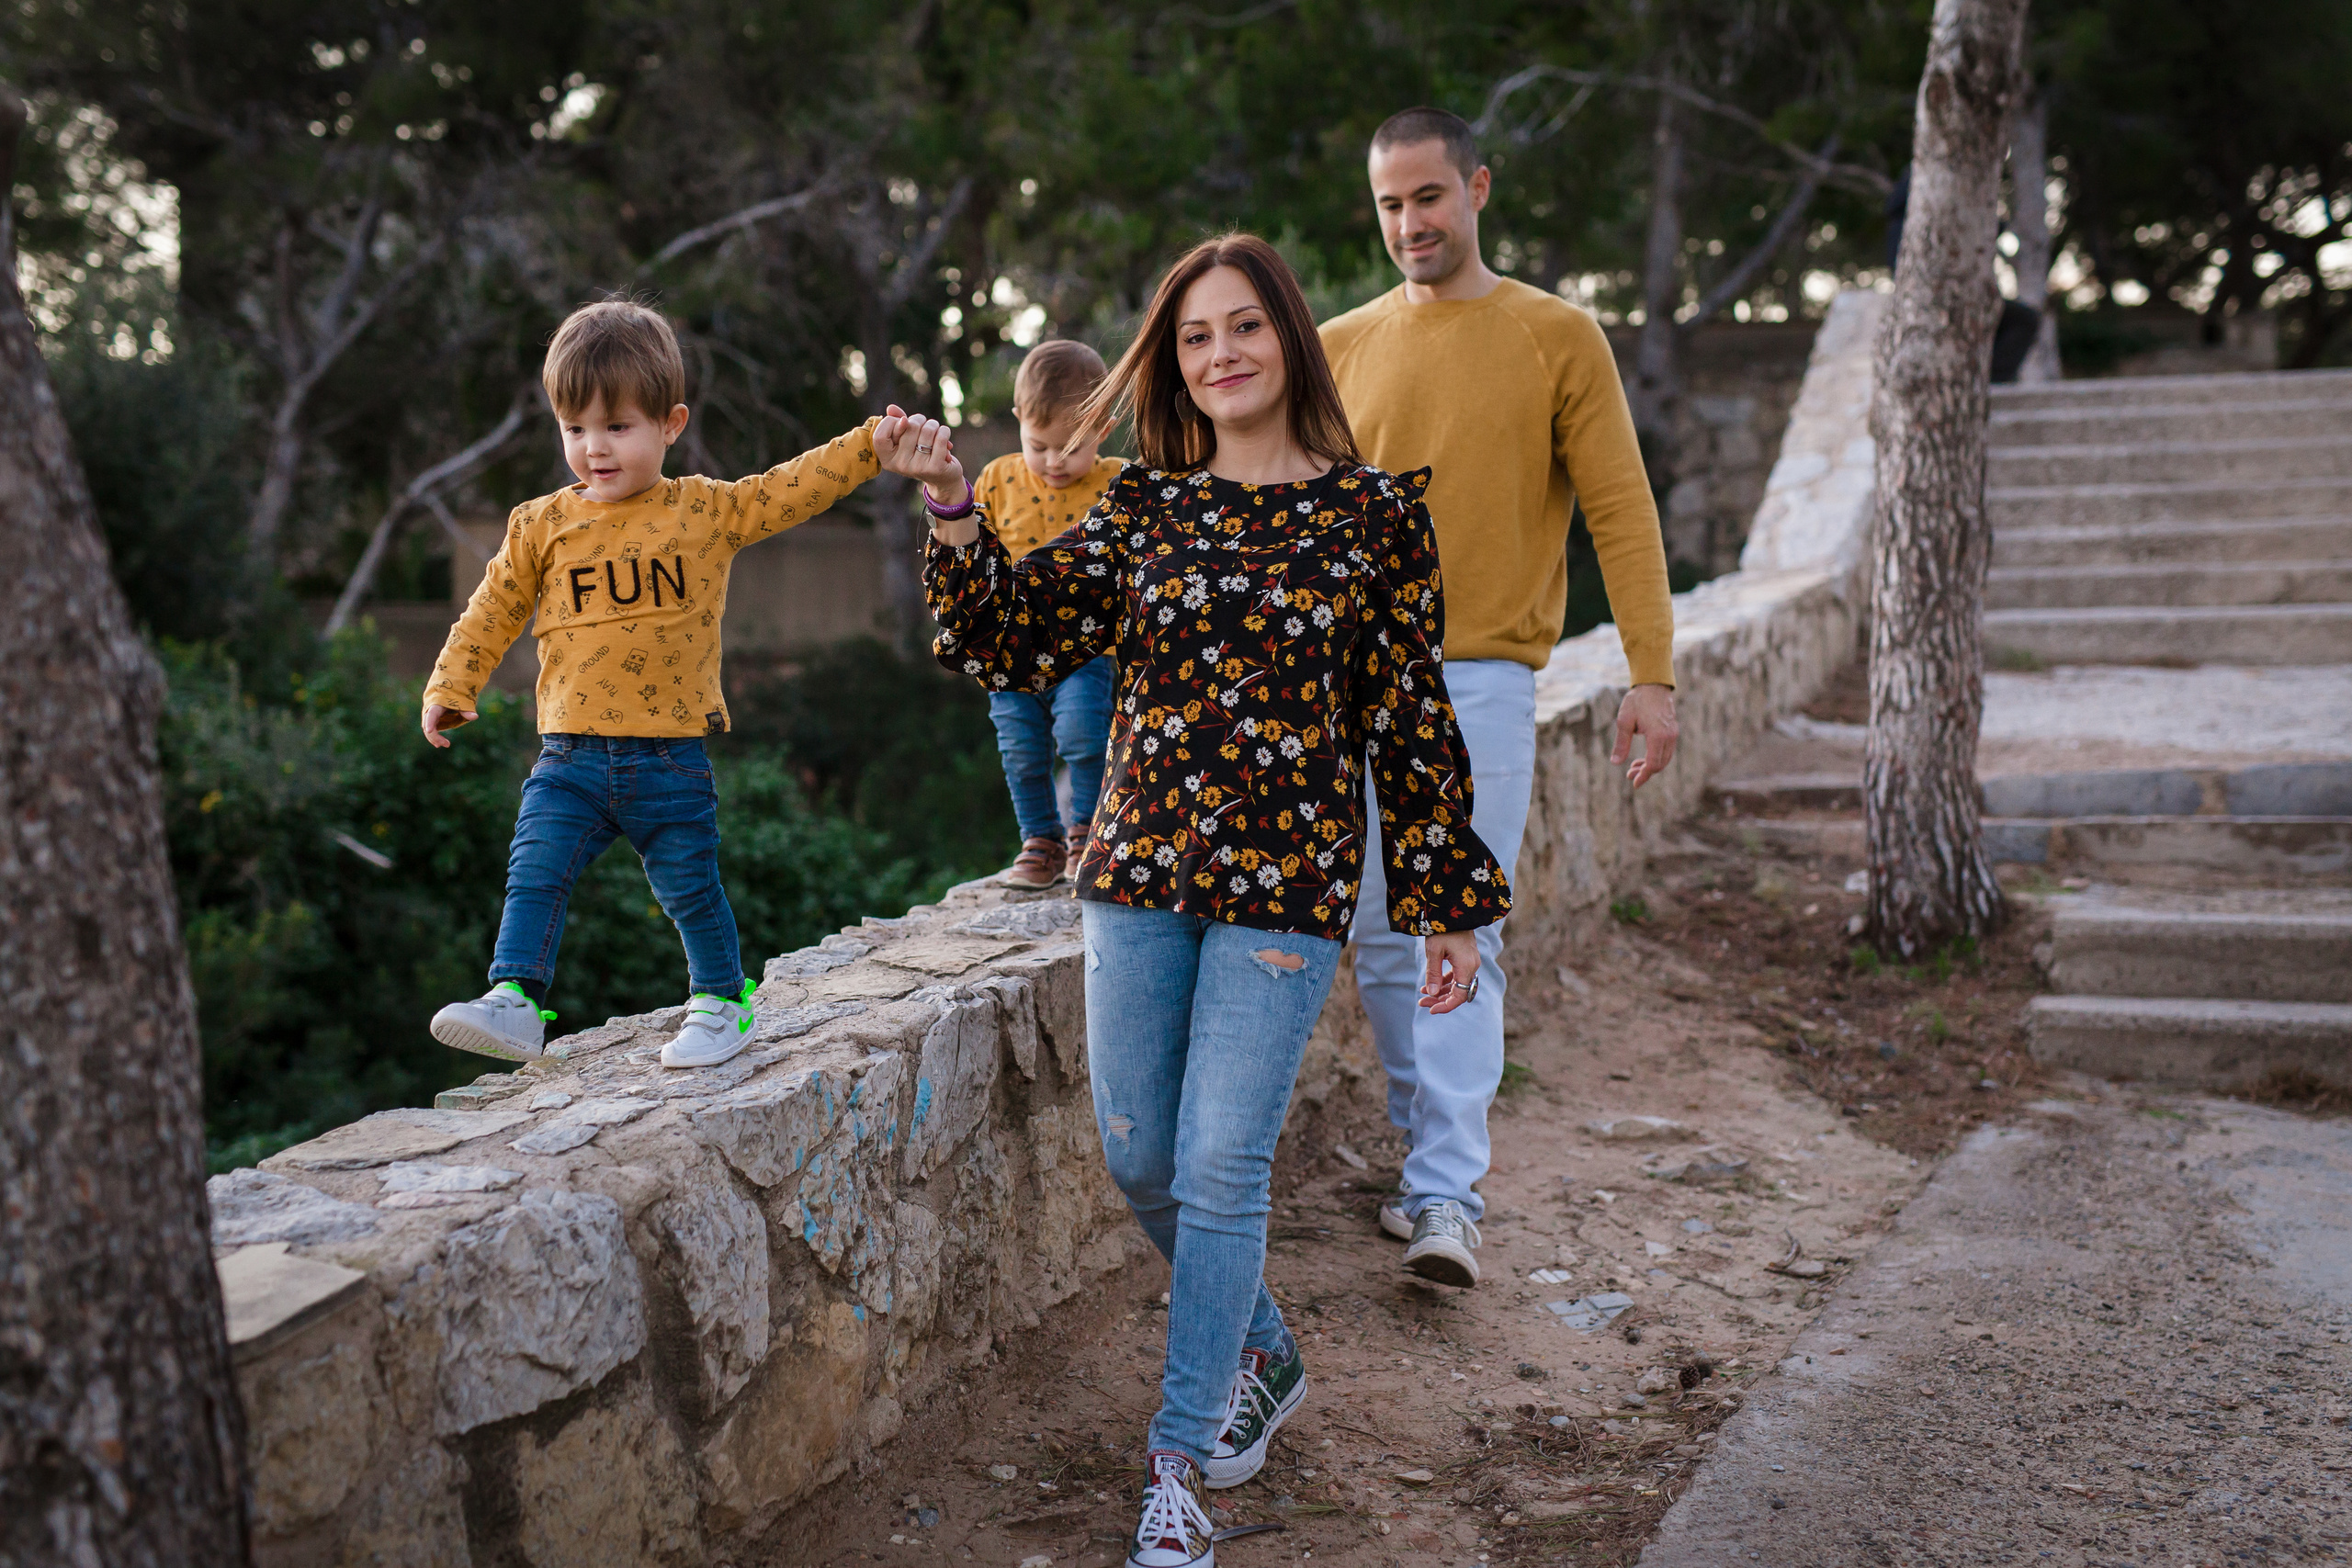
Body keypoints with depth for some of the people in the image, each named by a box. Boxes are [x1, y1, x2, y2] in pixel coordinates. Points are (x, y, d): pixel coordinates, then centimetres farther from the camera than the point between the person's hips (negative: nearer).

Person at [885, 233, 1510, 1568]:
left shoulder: (1376, 510, -1)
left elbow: (1413, 720, 2)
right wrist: (955, 516, -7)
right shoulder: (1144, 508, 7)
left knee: (1221, 1168, -5)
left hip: (1289, 875, -4)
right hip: (1142, 864, 4)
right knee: (1140, 1159, 9)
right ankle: (1265, 1357, 35)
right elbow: (1015, 646, 6)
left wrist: (1451, 907, 3)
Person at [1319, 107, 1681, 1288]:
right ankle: (1434, 1155, 19)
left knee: (1458, 938, -10)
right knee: (1383, 942, 6)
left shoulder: (1558, 338, 2)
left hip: (1479, 680, -4)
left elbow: (1620, 511, -1)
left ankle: (1447, 1201, -9)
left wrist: (1652, 673, -9)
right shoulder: (1341, 348, 11)